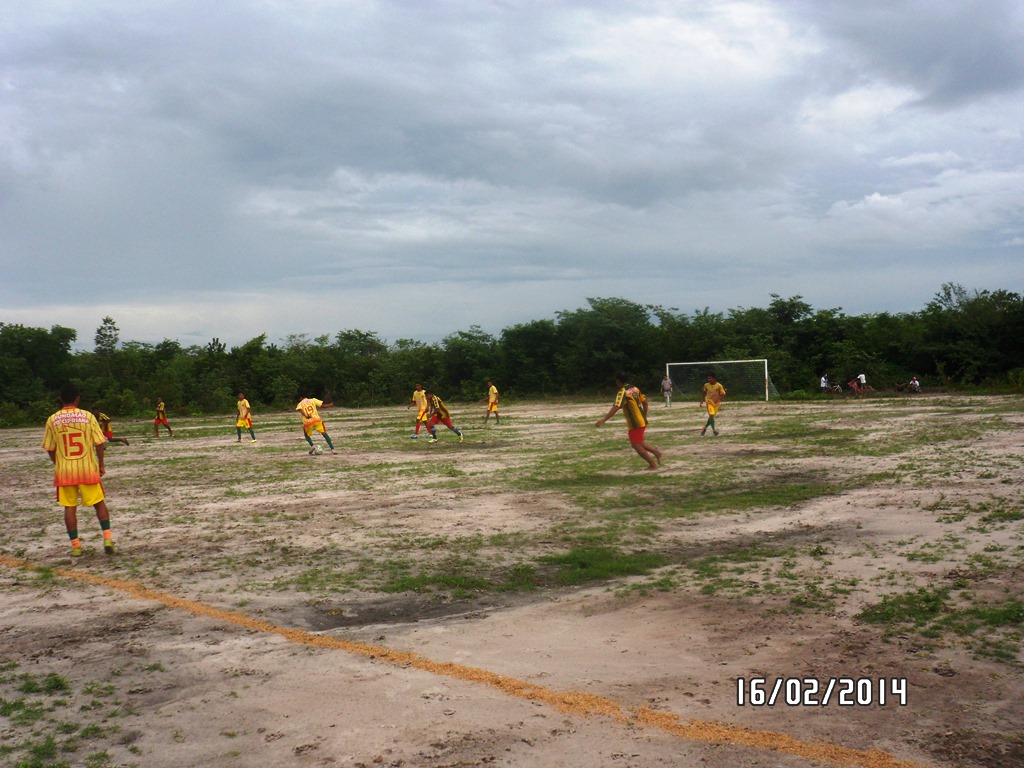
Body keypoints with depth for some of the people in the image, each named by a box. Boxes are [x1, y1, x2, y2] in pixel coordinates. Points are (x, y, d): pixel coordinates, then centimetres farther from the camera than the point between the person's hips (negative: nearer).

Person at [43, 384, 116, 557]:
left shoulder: (52, 420, -2)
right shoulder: (88, 416, -6)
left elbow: (49, 448, 3)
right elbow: (99, 443, -6)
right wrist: (101, 464, 5)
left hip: (64, 471, 1)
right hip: (88, 469, -1)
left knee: (70, 507, 8)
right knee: (99, 503, 11)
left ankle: (75, 546, 9)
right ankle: (107, 538, 1)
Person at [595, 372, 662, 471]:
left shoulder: (623, 392, -17)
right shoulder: (634, 389, 8)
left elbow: (616, 408, -28)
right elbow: (645, 402, 15)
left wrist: (604, 420, -32)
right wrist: (644, 416, 26)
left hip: (635, 424, -9)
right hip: (642, 421, 9)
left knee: (636, 445, 0)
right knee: (639, 443, 23)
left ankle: (653, 464, 4)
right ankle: (657, 452, 25)